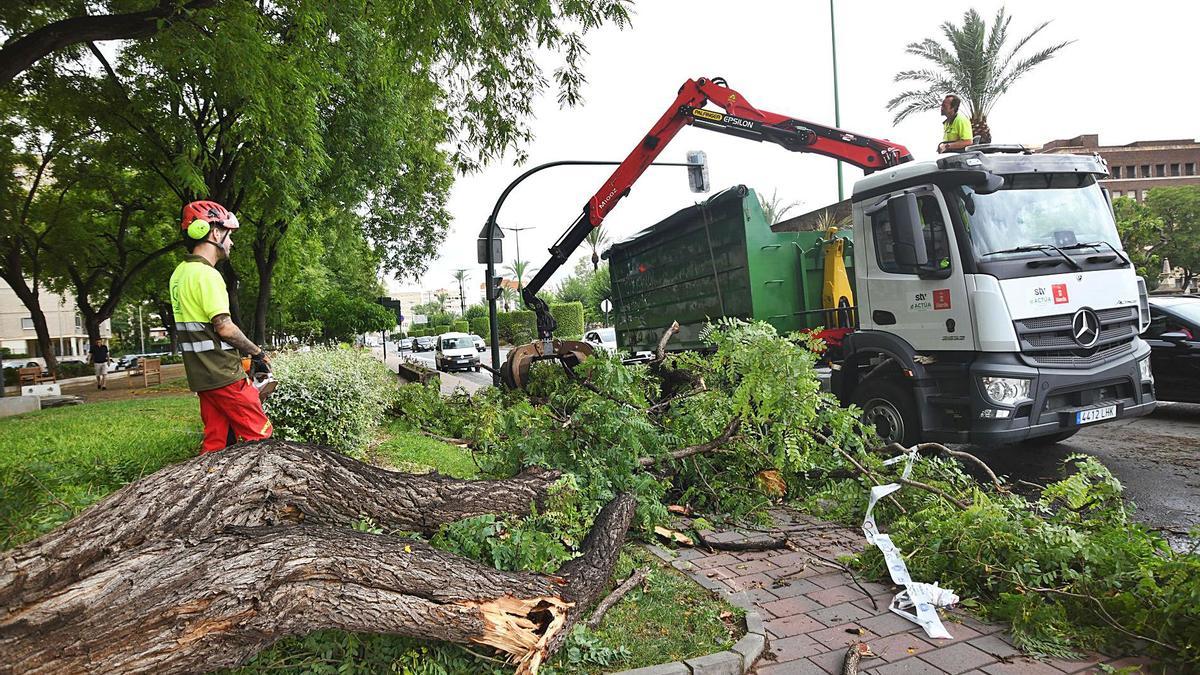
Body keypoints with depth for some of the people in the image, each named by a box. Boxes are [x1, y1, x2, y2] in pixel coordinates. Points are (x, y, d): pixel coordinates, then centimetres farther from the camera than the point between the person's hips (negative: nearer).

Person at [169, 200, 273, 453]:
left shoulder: (180, 273, 14)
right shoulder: (206, 274, -16)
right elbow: (224, 327, -21)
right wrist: (257, 352, -6)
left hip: (202, 375, 9)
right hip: (223, 375, -9)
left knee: (216, 442, 13)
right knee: (258, 435, -2)